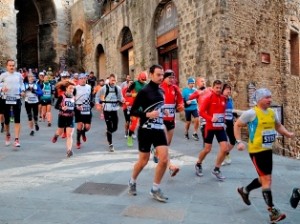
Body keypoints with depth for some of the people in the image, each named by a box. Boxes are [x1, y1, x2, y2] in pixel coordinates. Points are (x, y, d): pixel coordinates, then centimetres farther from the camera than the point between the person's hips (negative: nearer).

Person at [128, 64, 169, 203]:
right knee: (143, 161, 6)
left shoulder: (161, 91, 10)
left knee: (164, 159, -5)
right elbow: (132, 111, -11)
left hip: (159, 129, 6)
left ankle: (155, 189, 11)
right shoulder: (144, 91, -10)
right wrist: (147, 114, -23)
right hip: (146, 130, -5)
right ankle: (132, 182, 34)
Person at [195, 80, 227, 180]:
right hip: (210, 127, -5)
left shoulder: (224, 99, 5)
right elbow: (201, 112, -14)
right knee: (207, 149, 3)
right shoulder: (208, 98, -10)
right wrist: (211, 118, -25)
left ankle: (216, 169, 12)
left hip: (220, 127, 5)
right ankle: (198, 165, 31)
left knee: (224, 148, -5)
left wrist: (223, 120, 12)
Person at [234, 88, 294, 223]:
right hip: (256, 151, -8)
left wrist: (288, 134, 2)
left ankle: (244, 190, 42)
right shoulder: (251, 113, -14)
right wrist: (239, 142, -15)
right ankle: (273, 213, 0)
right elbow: (237, 125, -7)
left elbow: (278, 126, 21)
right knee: (267, 179, -7)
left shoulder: (272, 112, 7)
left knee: (264, 179, 17)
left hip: (268, 150, 8)